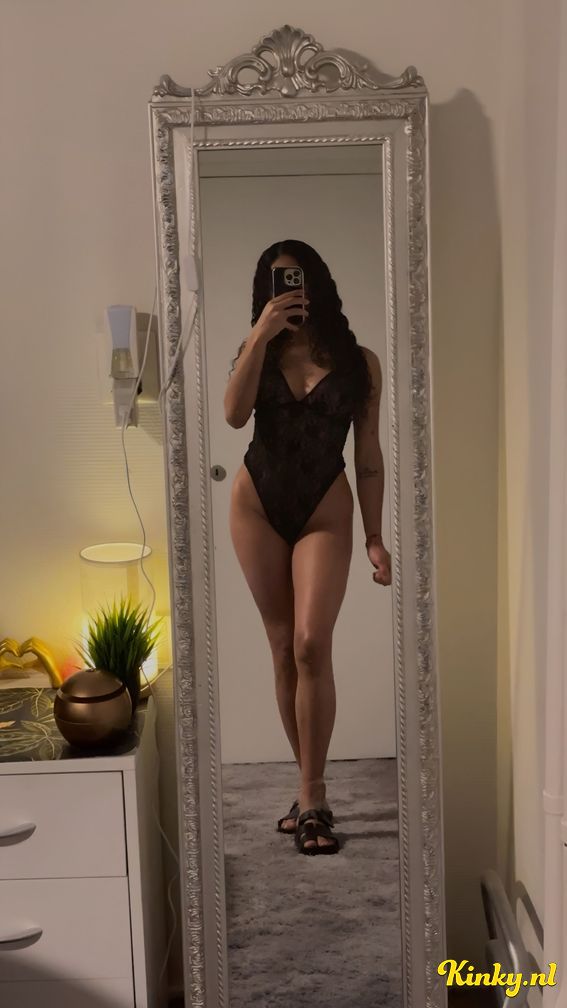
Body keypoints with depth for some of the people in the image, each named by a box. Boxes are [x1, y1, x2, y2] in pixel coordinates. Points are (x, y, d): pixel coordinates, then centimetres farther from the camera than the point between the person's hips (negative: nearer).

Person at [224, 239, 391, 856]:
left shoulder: (358, 362, 3)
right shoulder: (258, 353, 8)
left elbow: (368, 455, 2)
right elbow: (234, 414, -13)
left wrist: (375, 537, -1)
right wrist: (260, 333, -16)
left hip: (325, 511, -2)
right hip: (257, 504, 2)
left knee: (311, 646, -16)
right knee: (283, 649, 5)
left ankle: (310, 796, -4)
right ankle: (313, 788, 18)